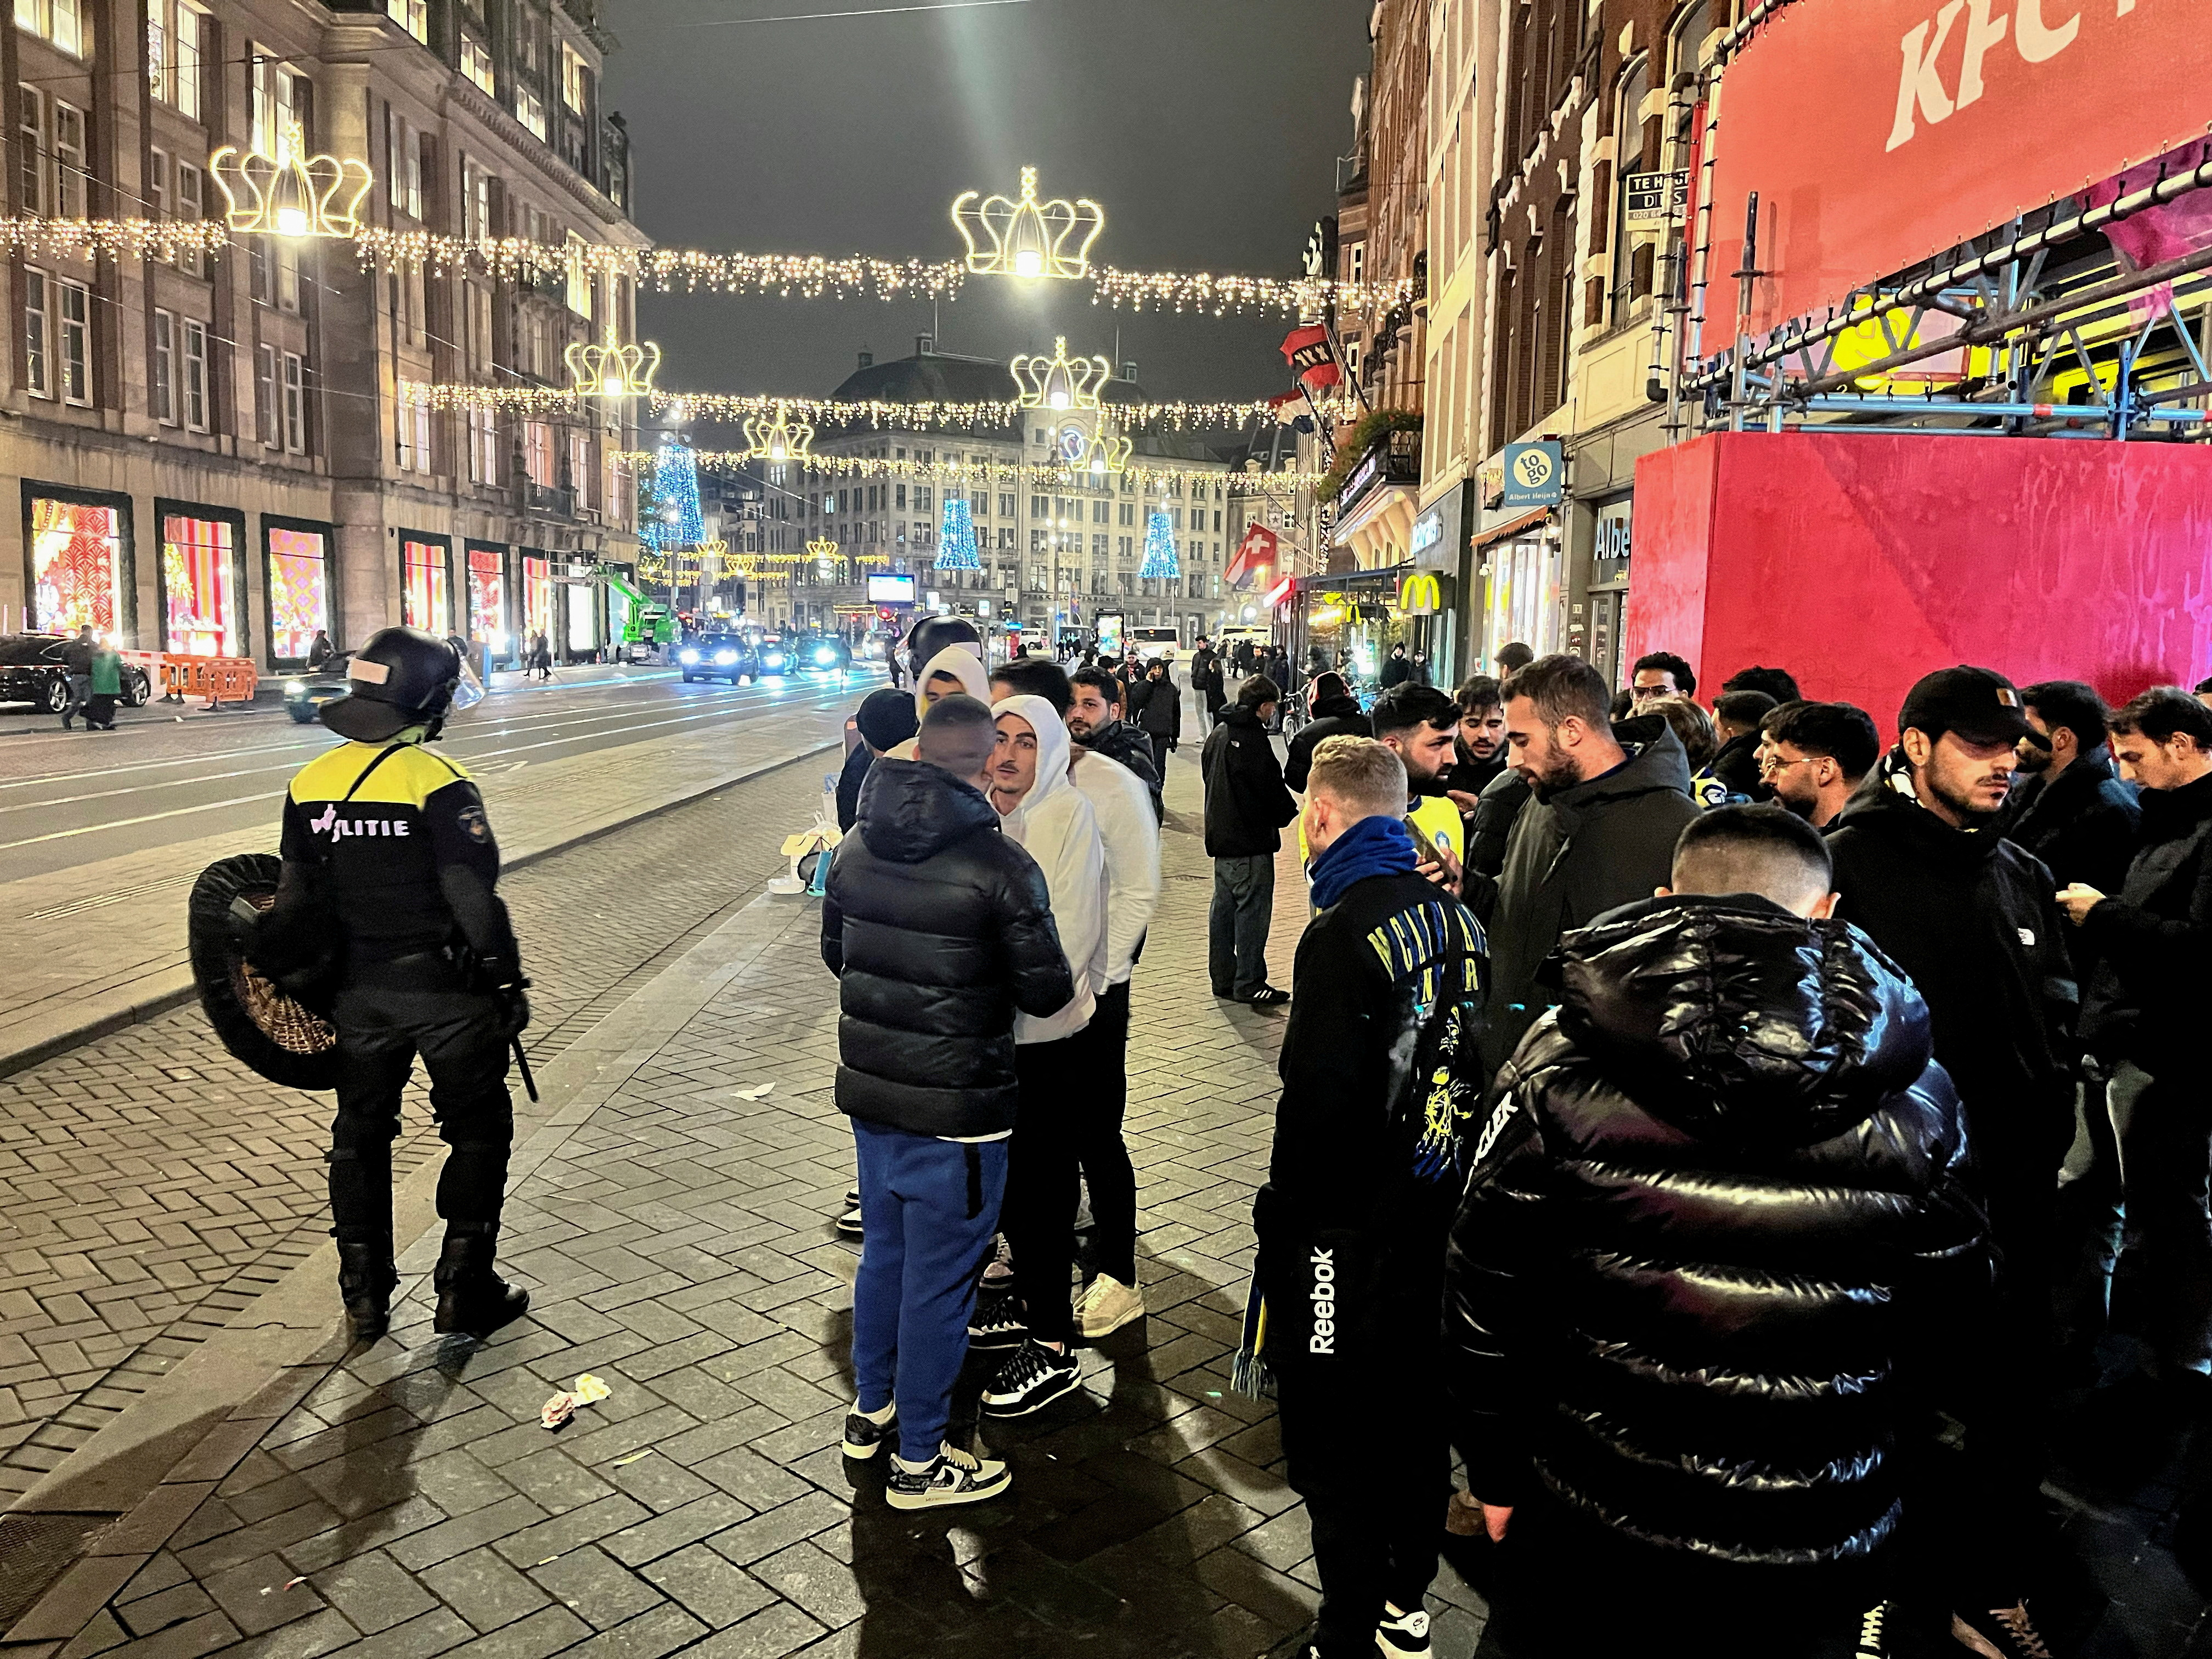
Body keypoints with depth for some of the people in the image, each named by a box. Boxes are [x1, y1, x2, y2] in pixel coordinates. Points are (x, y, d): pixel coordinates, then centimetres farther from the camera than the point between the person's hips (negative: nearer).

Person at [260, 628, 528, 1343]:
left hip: (361, 992, 5)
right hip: (447, 989, -5)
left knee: (360, 1136, 18)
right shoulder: (438, 783, -17)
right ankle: (464, 1289, 13)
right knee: (478, 1132, 10)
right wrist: (508, 981, -9)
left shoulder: (310, 785, 2)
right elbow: (475, 899, -18)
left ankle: (364, 1297, 25)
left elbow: (302, 906, 8)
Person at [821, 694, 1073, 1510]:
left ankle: (872, 1409, 40)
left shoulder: (856, 847, 1)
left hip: (869, 1090, 7)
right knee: (939, 1275, 6)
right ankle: (919, 1460, 20)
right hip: (956, 1106, -7)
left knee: (885, 1249, 23)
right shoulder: (999, 864, -20)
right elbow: (1046, 990, -16)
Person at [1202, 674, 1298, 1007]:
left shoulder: (1218, 734, 11)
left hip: (1221, 836, 9)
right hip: (1250, 841, -9)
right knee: (1252, 909, -3)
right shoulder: (1252, 737, -17)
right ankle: (1249, 984, 1)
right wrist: (1289, 812, 3)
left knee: (1224, 906, 13)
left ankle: (1223, 978, 21)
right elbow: (1270, 786, -16)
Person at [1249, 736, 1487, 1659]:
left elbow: (1318, 1099, -22)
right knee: (1417, 1413, 21)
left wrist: (1280, 1214, -9)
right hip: (1440, 1212, 8)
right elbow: (1477, 1060, 11)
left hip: (1353, 1231, -8)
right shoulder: (1458, 918, 3)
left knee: (1333, 1442, 6)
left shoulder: (1346, 932, -20)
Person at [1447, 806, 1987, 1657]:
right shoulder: (1914, 1097, -10)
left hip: (1591, 1521, -1)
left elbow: (1486, 1296, -8)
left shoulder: (1560, 1062, -14)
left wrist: (1495, 1470, 6)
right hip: (1814, 1554, 2)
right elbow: (1948, 1318, 1)